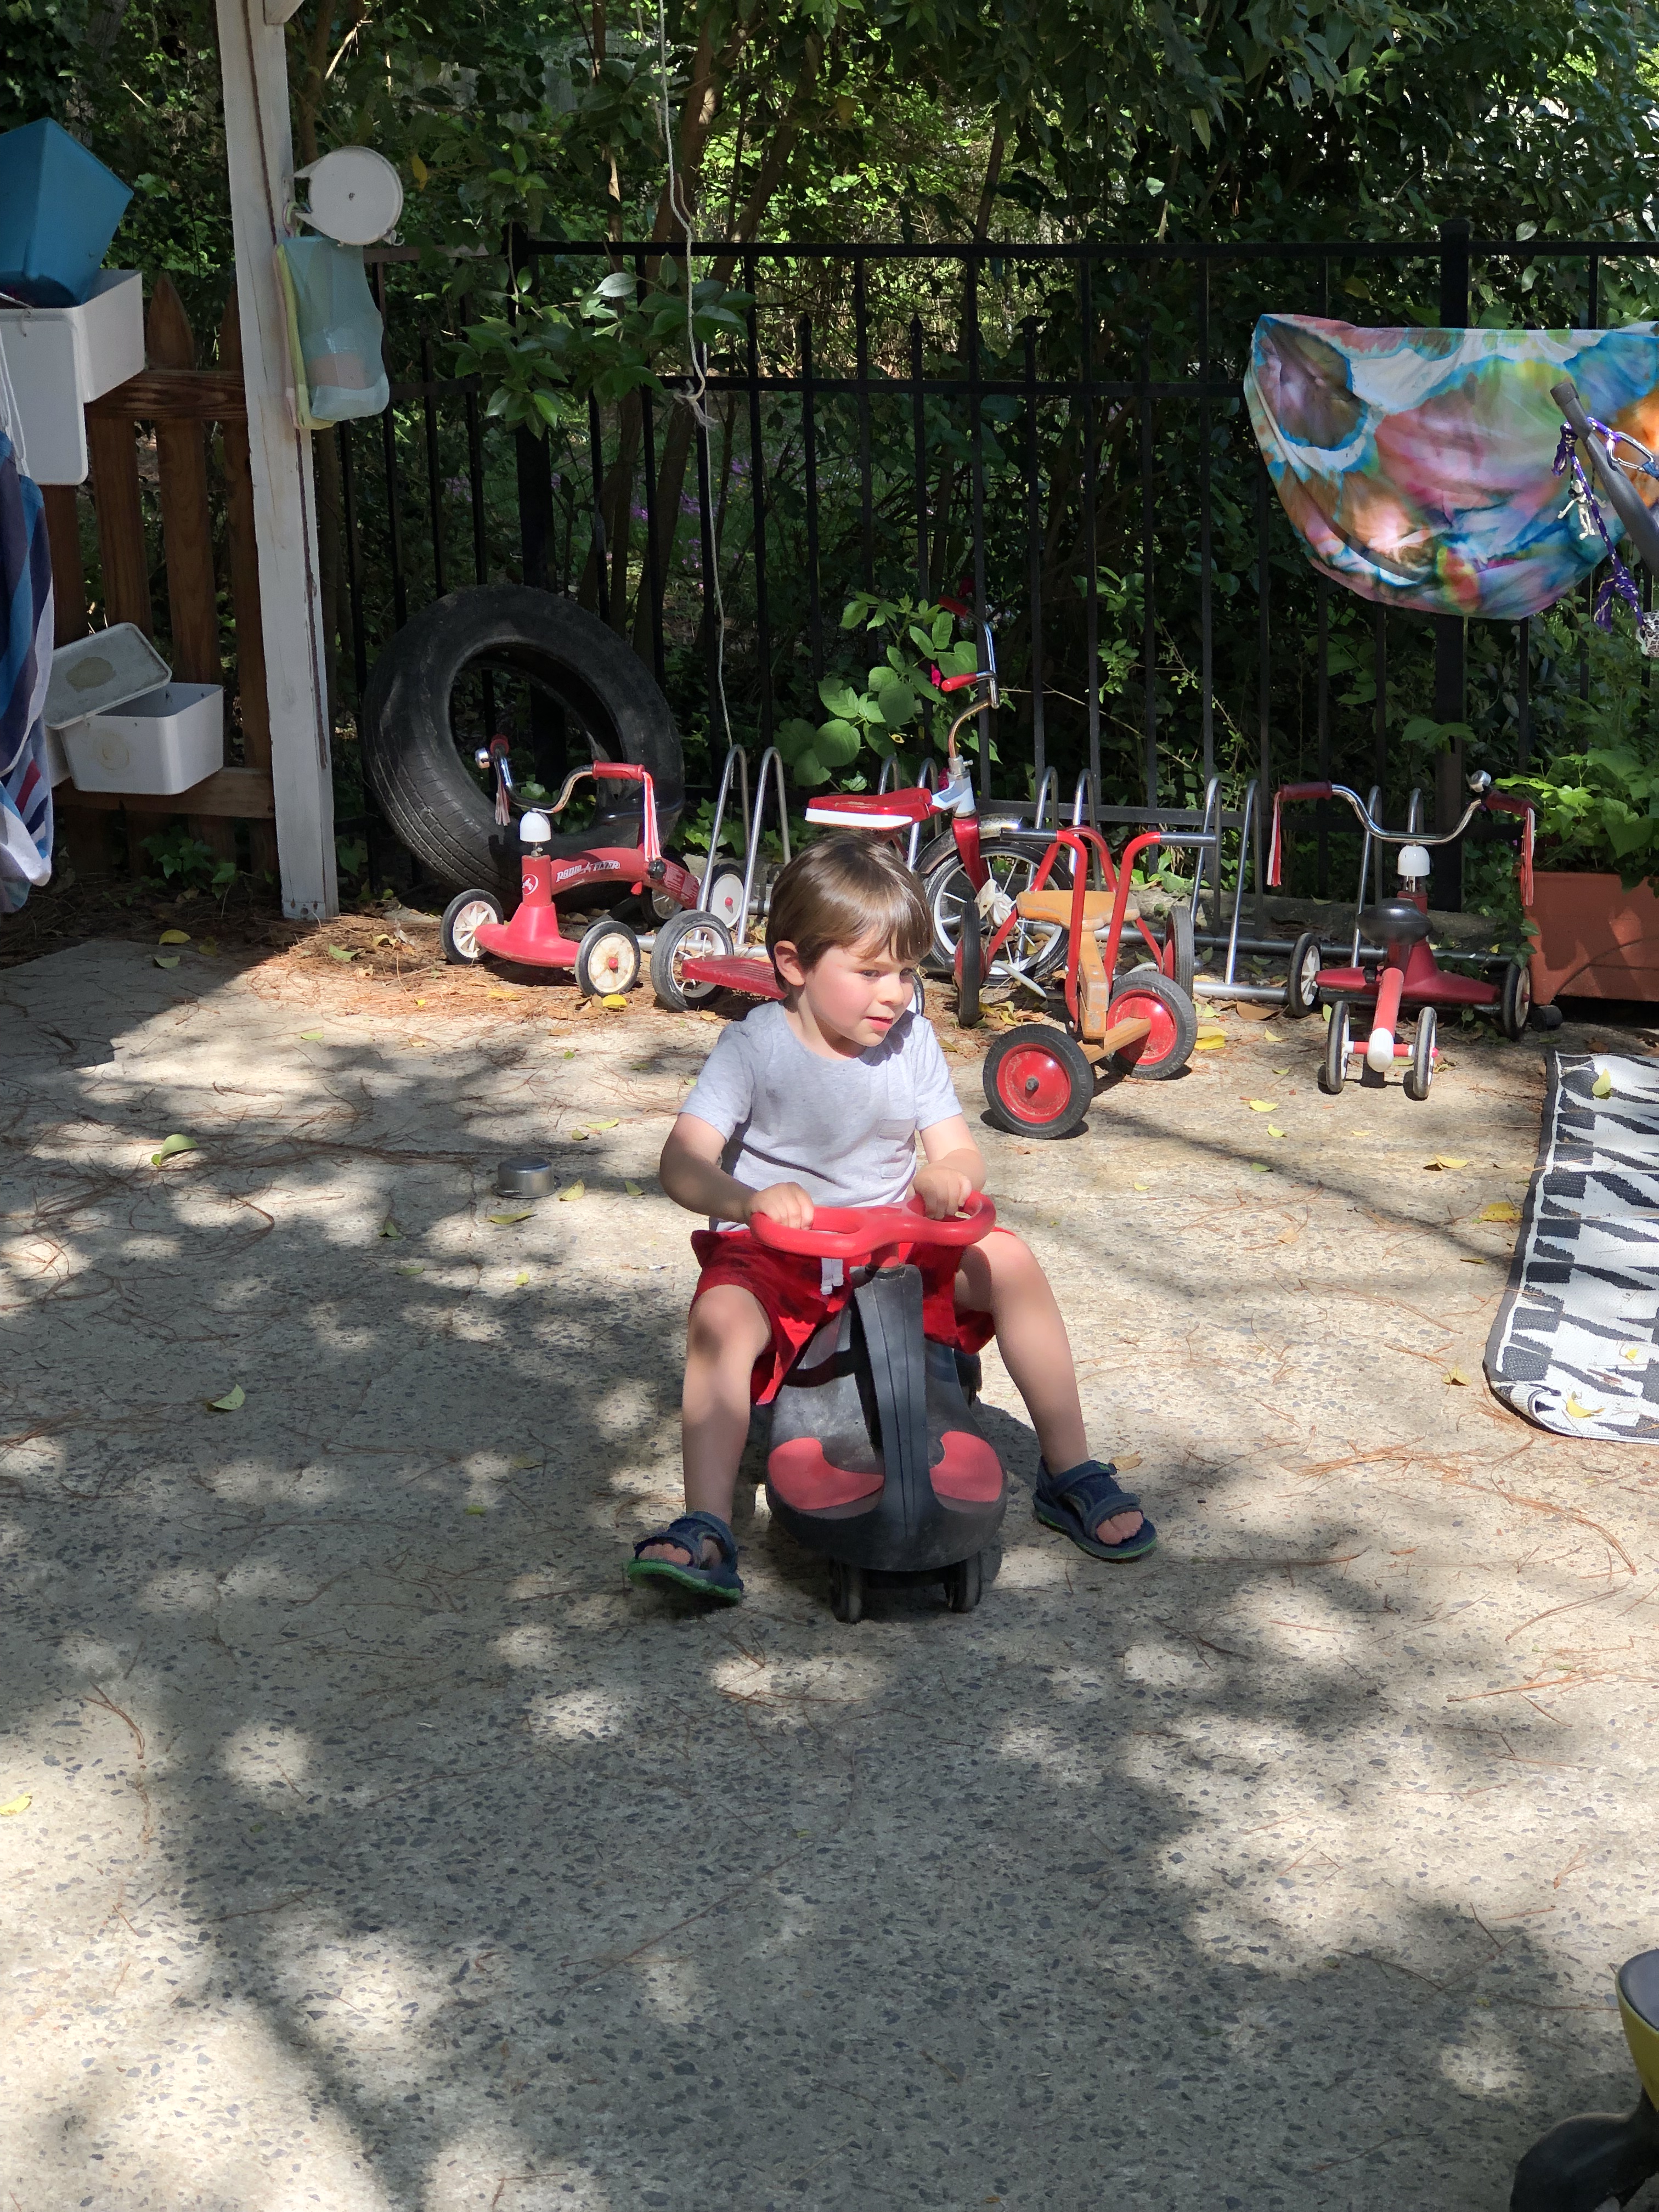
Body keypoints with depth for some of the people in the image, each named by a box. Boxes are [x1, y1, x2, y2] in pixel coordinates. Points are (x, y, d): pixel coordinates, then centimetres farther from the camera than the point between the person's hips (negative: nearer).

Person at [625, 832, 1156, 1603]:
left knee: (1007, 1260, -19)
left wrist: (947, 1177, -27)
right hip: (774, 1254, -3)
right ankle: (706, 1531, -36)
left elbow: (959, 1154, 0)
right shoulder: (756, 1046, -12)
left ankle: (1069, 1475, -6)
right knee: (721, 1317, -34)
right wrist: (747, 1200, -45)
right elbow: (682, 1162, -23)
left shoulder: (912, 1040, 0)